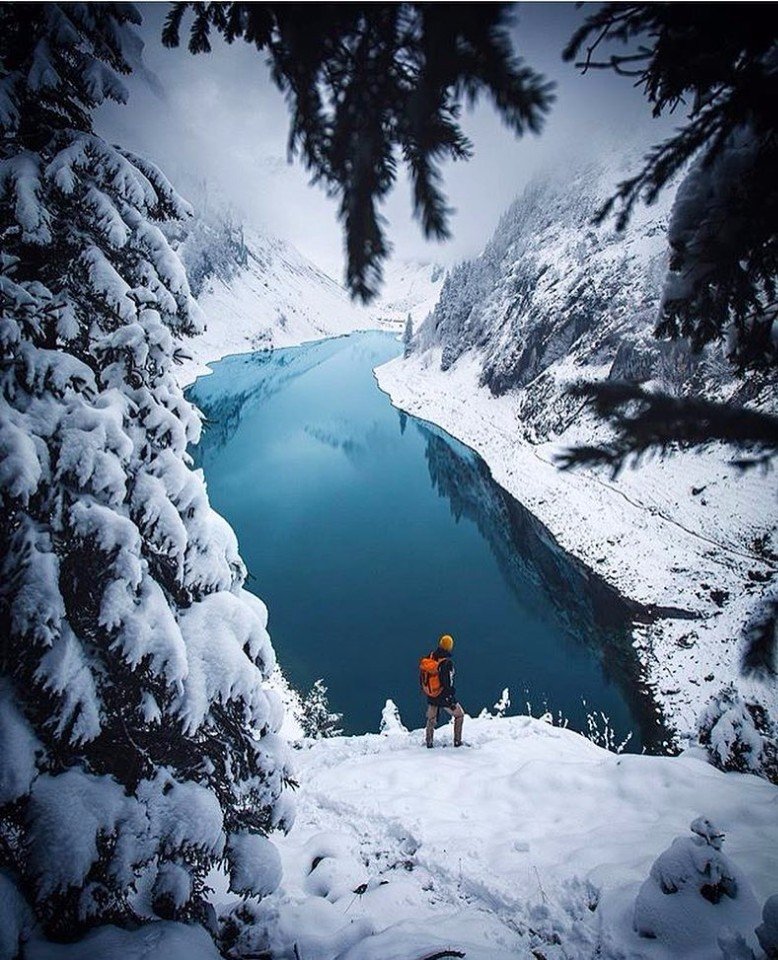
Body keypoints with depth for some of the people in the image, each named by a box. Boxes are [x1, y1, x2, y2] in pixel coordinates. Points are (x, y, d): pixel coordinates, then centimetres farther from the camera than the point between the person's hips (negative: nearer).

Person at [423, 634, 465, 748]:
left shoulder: (430, 657, -7)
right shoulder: (448, 662, -24)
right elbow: (448, 683, -23)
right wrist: (452, 700, -14)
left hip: (431, 696, 5)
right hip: (444, 696, -5)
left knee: (431, 719, 24)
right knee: (459, 715, 18)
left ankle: (429, 742, 28)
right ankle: (457, 741, 21)